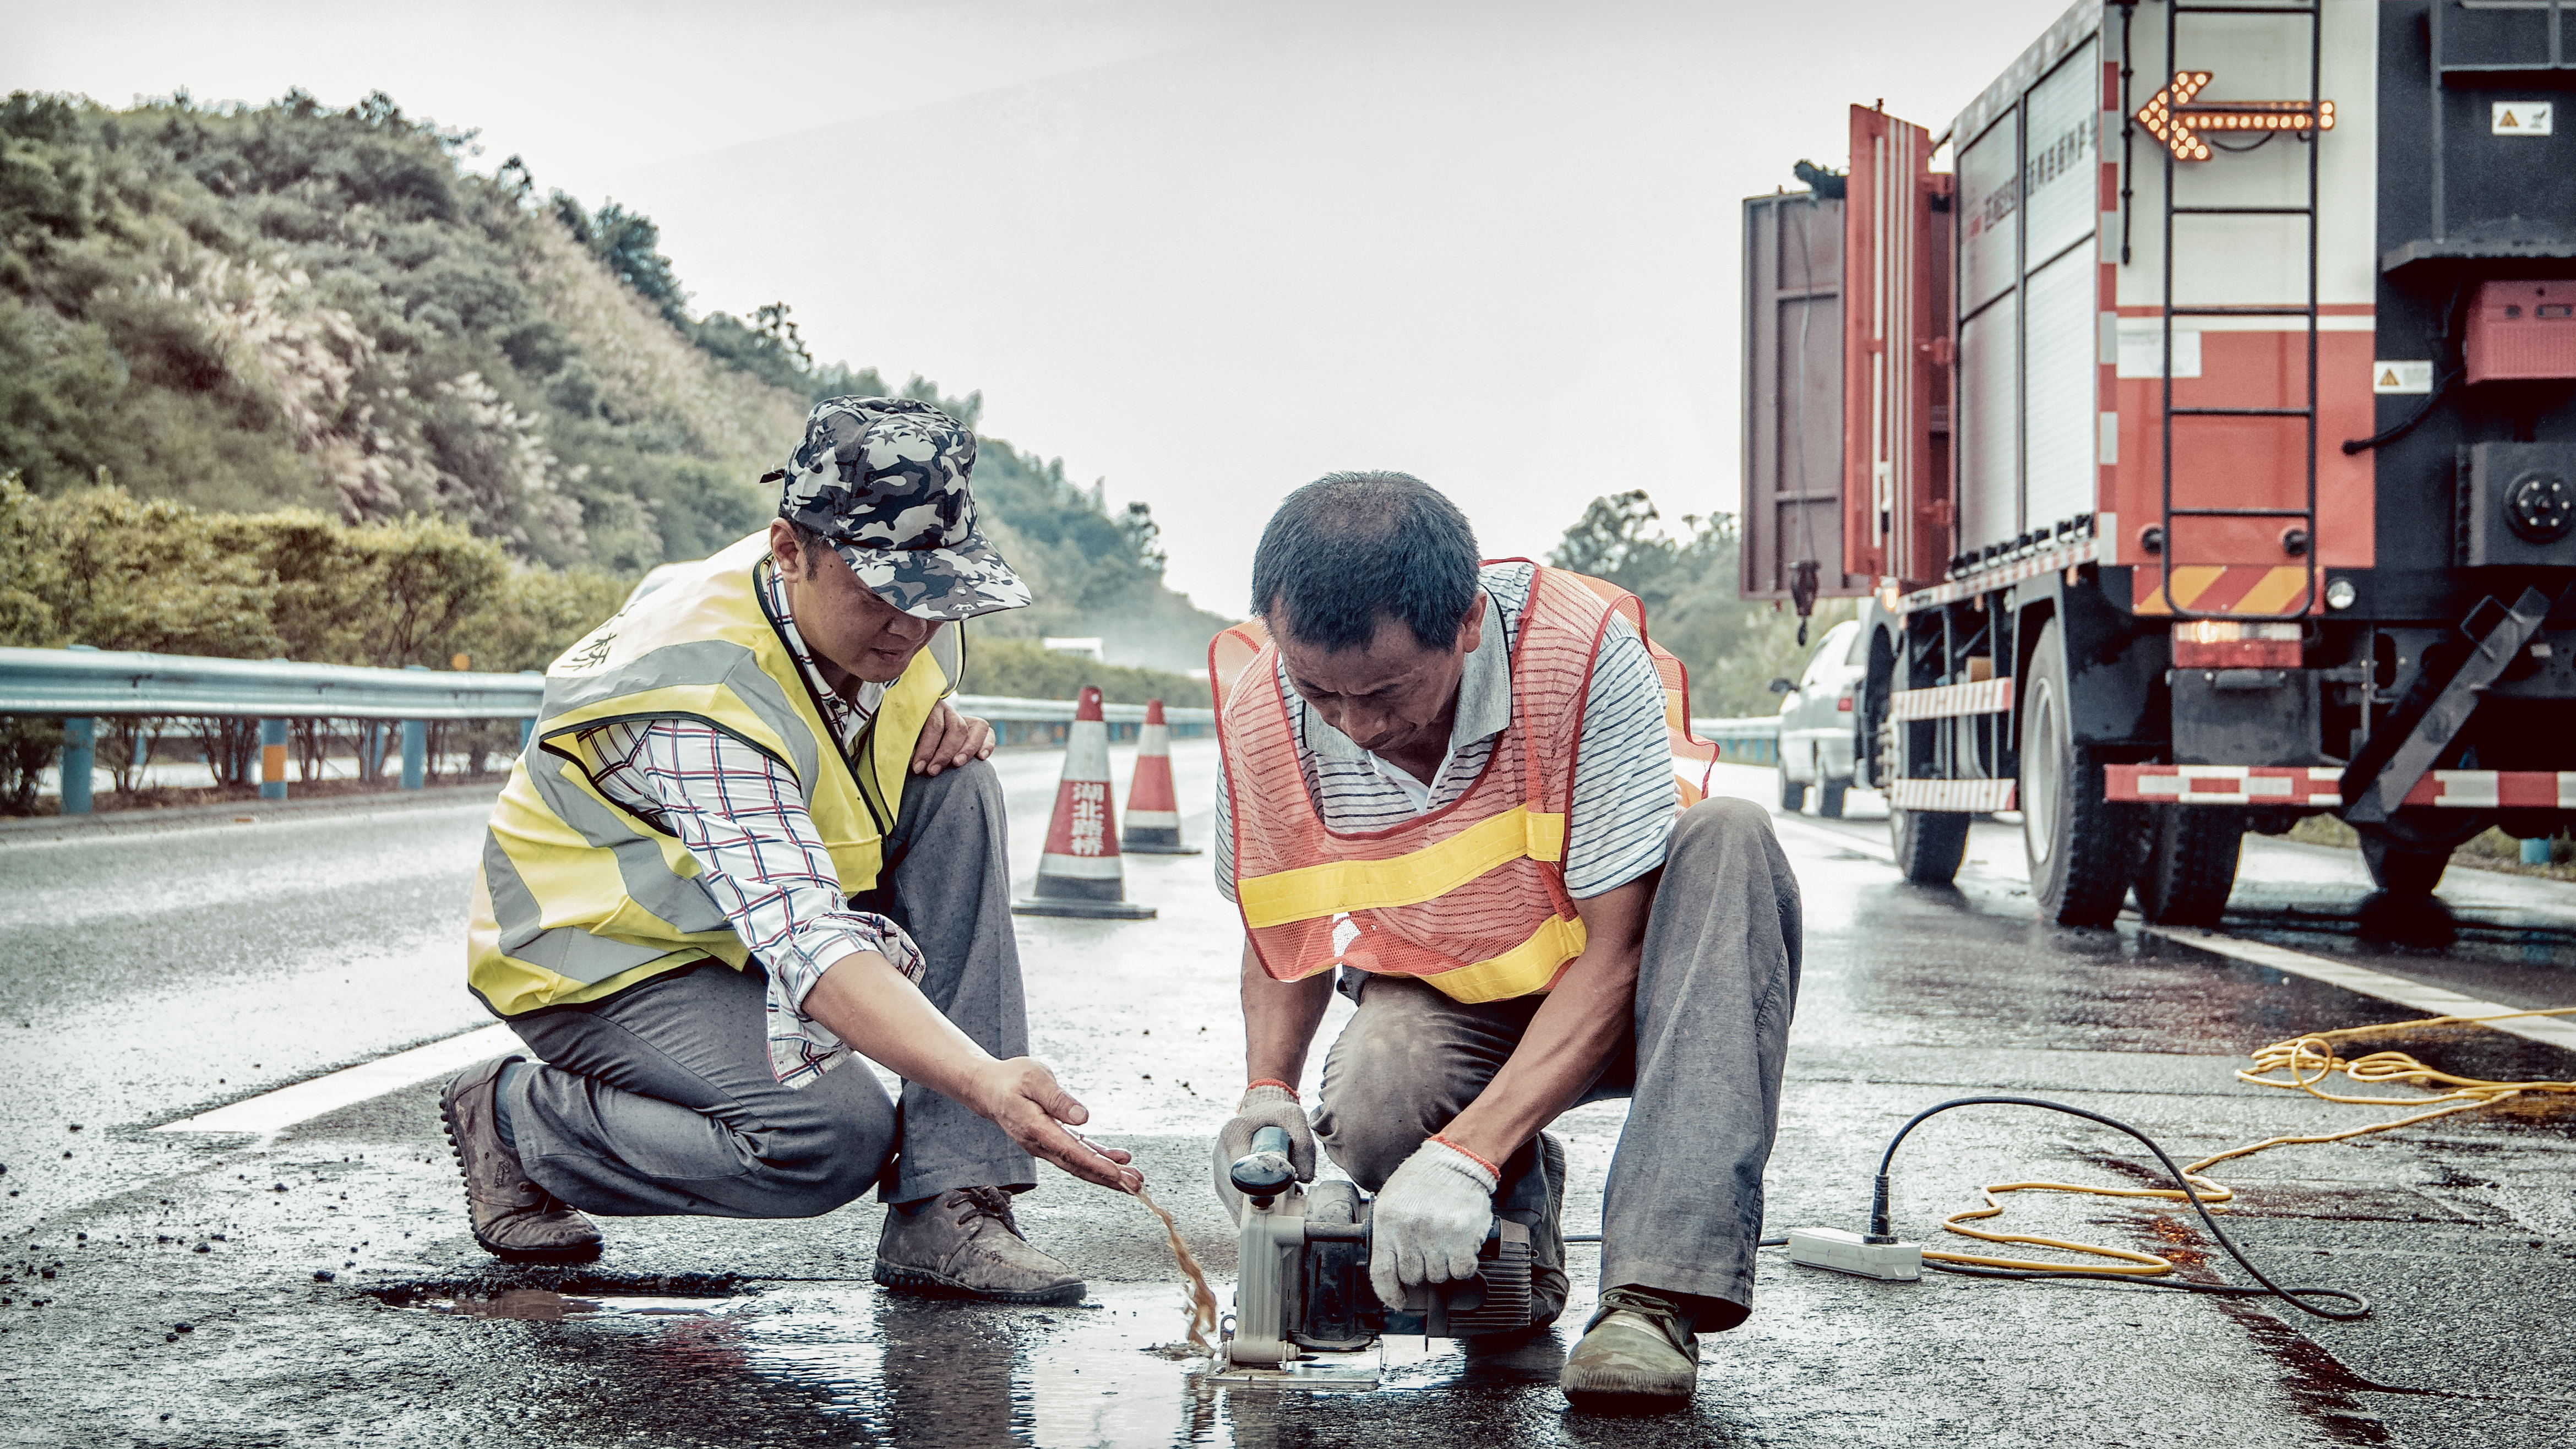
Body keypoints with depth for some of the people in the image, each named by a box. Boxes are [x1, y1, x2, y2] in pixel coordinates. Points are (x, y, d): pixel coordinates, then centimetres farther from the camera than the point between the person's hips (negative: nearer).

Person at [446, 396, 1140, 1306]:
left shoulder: (892, 624, -10)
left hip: (770, 895, 8)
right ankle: (515, 1118, -2)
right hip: (607, 951, -8)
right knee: (835, 1139, -30)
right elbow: (804, 944, -46)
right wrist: (986, 1082, -59)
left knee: (956, 790, -16)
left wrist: (941, 726, -12)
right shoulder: (705, 695, -35)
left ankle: (949, 1207, -19)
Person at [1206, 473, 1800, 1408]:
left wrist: (1463, 1156, -37)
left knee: (1728, 843, -34)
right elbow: (1284, 928, 3)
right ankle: (1518, 1207, 4)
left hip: (1604, 999, -1)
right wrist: (1268, 1089, -17)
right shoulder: (1259, 714, -18)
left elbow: (1615, 950, -27)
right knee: (1368, 1112, -35)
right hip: (1445, 1010, 1)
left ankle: (1657, 1294, -37)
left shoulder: (1582, 651, -30)